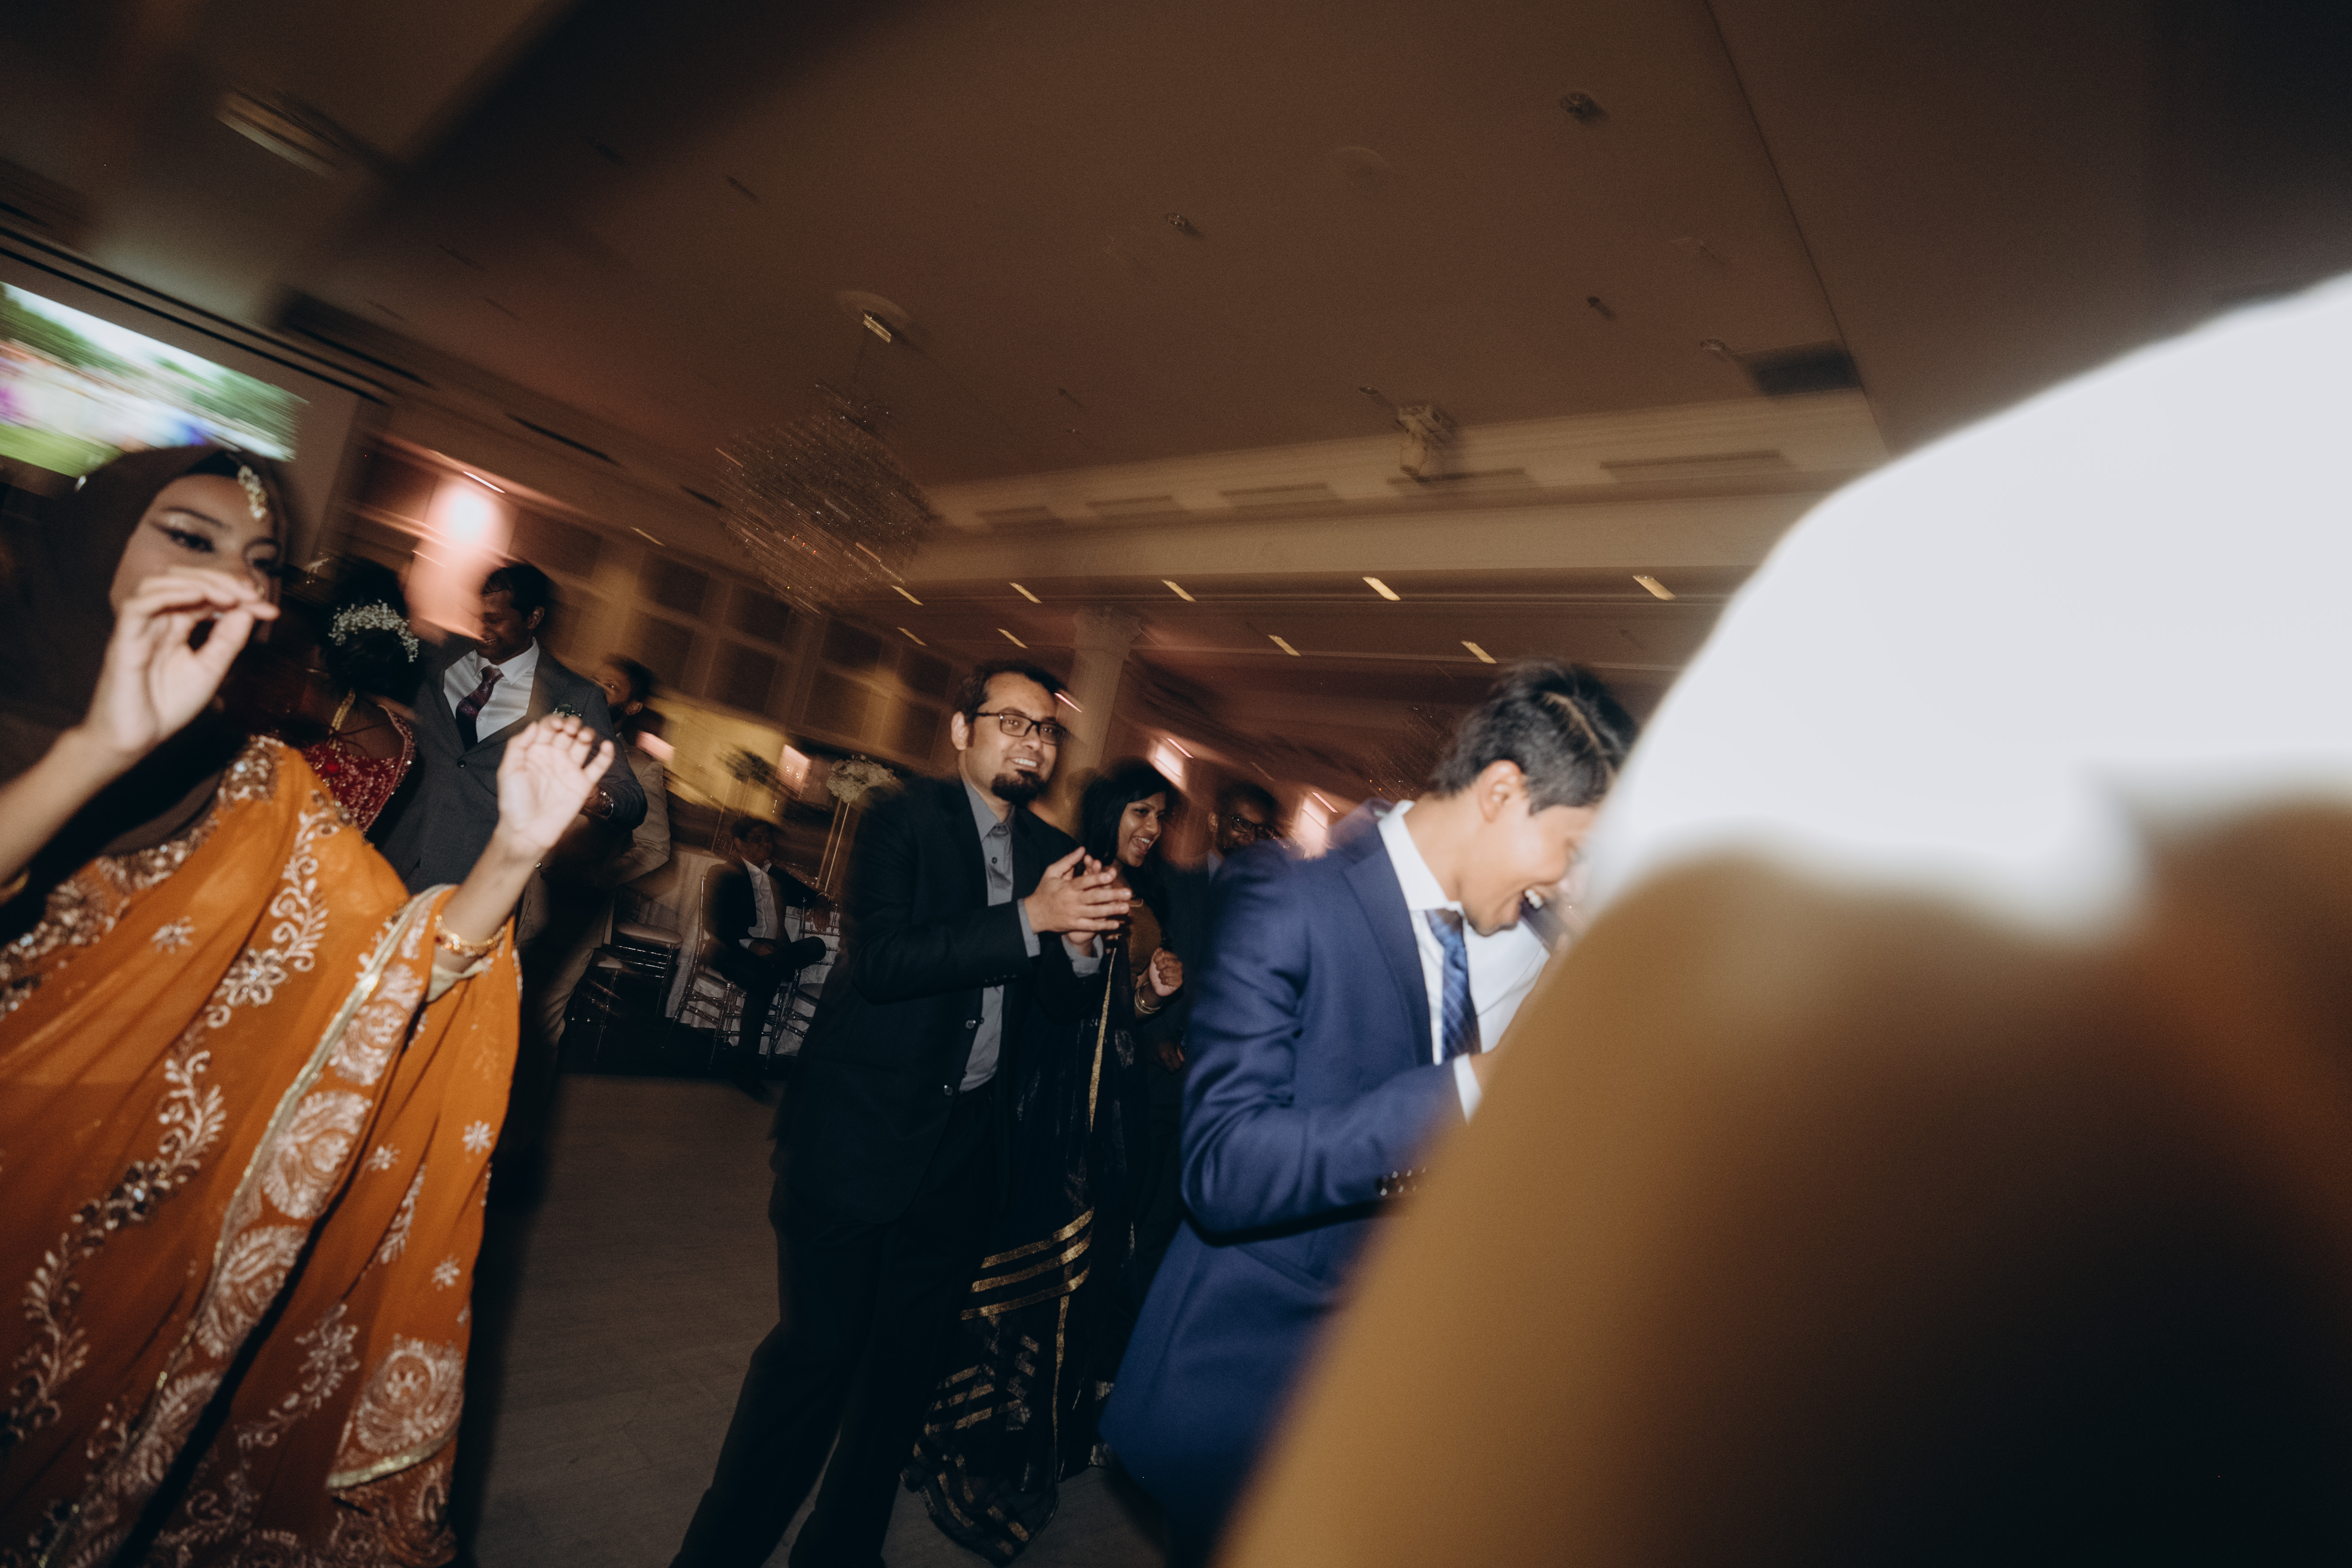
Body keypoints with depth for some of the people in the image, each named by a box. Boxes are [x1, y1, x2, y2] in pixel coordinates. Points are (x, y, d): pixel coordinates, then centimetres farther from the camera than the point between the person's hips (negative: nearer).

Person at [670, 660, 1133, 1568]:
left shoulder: (1052, 852, 7)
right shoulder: (905, 820, -8)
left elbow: (1065, 1006, 8)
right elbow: (881, 959, -22)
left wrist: (1080, 939, -14)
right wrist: (1029, 919, -25)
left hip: (965, 1145, 5)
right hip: (863, 1132, -5)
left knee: (905, 1361, 16)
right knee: (819, 1347, 1)